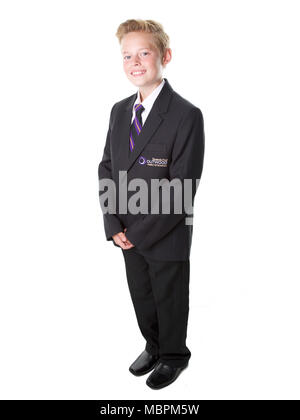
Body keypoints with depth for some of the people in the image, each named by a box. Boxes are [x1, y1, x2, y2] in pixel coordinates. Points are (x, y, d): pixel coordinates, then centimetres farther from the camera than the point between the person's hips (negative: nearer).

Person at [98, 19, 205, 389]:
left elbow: (182, 187, -19)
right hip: (129, 235, 6)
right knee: (141, 298, 20)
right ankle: (153, 347, 45)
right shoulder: (119, 111, 5)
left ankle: (174, 356, 38)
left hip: (167, 237, -5)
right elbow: (107, 168, 5)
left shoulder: (187, 115, -16)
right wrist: (114, 226, -6)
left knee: (169, 301, 14)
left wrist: (139, 231, -18)